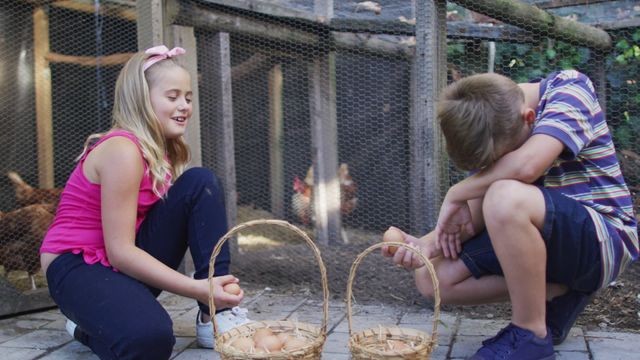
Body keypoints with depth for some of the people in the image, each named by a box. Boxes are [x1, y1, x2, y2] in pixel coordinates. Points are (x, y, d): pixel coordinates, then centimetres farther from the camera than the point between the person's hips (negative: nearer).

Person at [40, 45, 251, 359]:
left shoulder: (162, 149, 6)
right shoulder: (123, 150, -22)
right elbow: (120, 250, -25)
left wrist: (211, 280, -8)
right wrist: (197, 288, -30)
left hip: (128, 260, 9)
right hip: (78, 266, -9)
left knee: (200, 183, -8)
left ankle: (215, 316, -9)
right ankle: (90, 326, -1)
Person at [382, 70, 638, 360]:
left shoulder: (570, 87, -17)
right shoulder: (493, 129, 0)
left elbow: (526, 165, -35)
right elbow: (476, 217, -5)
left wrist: (454, 195, -20)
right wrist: (428, 244, -23)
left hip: (605, 238, -6)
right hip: (544, 236, 7)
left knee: (505, 197, -35)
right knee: (431, 277, -5)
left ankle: (531, 334, -17)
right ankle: (556, 294, 0)